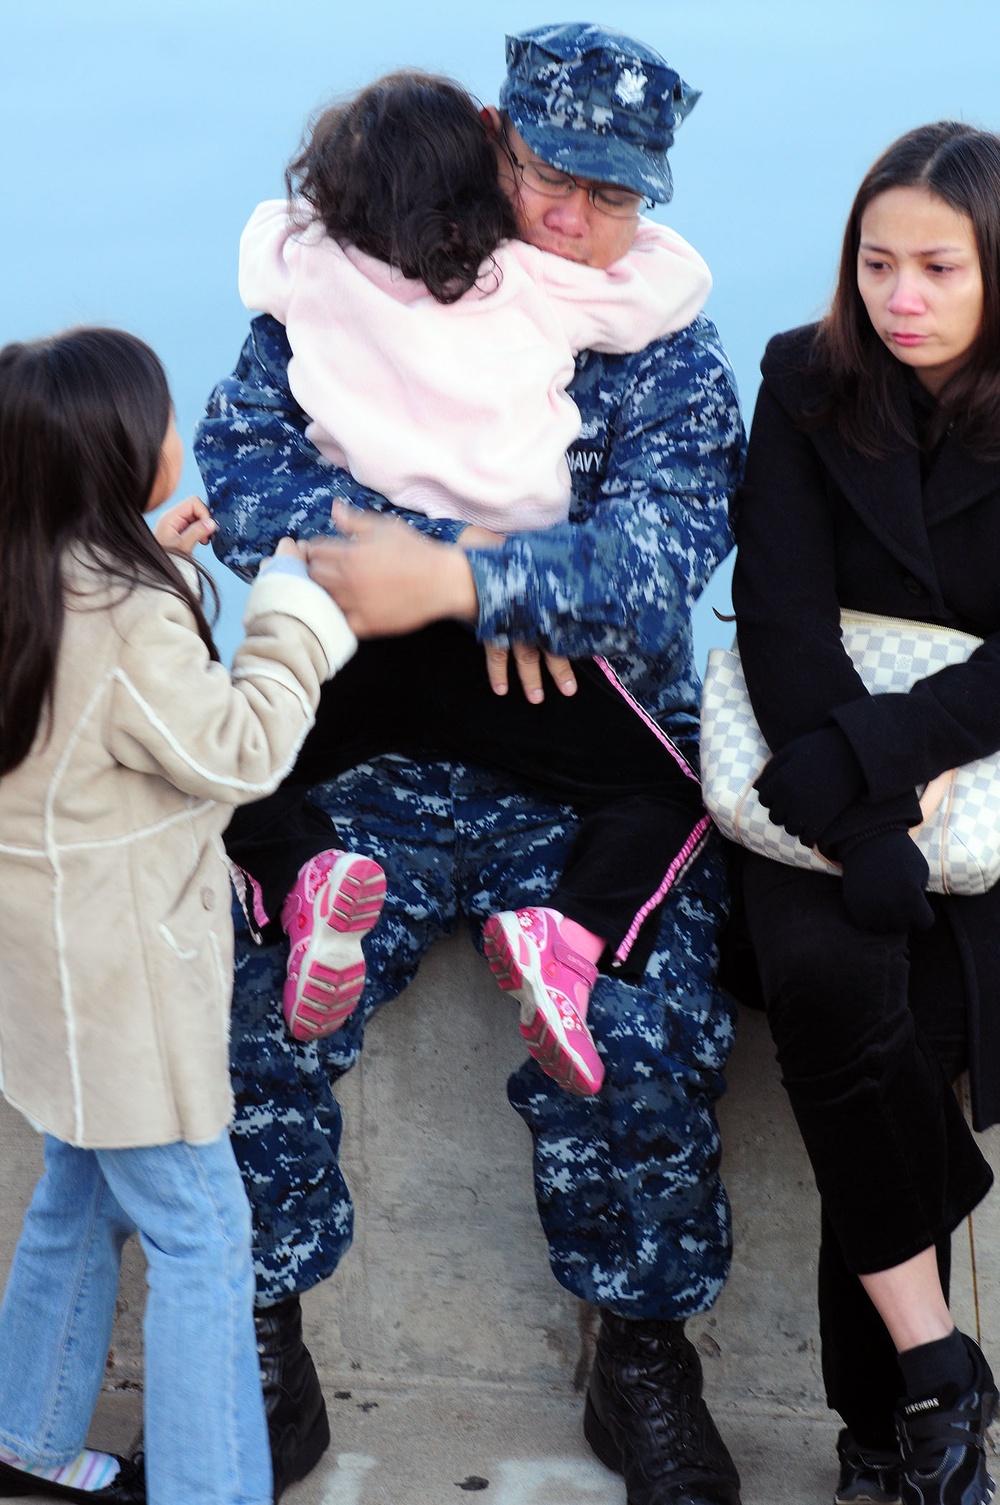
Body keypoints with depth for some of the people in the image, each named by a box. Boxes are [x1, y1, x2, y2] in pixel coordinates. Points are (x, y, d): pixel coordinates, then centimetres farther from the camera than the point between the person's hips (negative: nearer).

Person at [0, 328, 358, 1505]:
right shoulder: (128, 620, -25)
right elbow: (236, 751, -19)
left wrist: (155, 559, 12)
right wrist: (295, 605, -13)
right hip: (120, 979, -10)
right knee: (198, 1232, -1)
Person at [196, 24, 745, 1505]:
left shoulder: (671, 357, 4)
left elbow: (655, 553, -11)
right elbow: (236, 457, -5)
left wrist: (458, 581, -29)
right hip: (367, 749, 1)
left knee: (634, 1042, -21)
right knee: (244, 1007, -17)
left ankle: (643, 1354, 2)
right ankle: (258, 1320, 6)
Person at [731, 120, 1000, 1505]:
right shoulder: (807, 382, 2)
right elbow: (783, 617, -8)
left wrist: (861, 758, -23)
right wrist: (867, 830, -20)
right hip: (818, 781, 1)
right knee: (827, 972, -30)